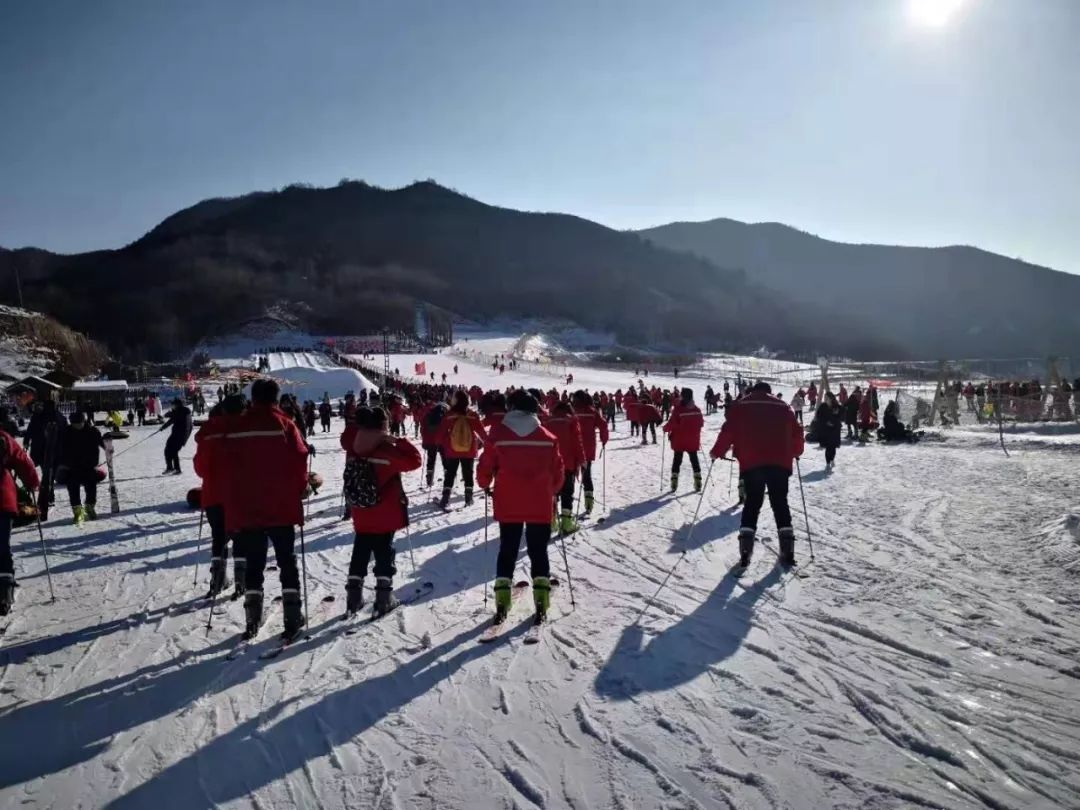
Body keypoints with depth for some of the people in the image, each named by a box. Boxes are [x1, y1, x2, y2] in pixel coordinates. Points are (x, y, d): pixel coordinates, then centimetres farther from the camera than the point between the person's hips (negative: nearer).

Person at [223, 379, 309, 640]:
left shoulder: (236, 428, 1)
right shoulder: (285, 425, -8)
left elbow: (229, 472, 3)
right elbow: (299, 464, -9)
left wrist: (233, 513, 10)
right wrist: (298, 493, 9)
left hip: (247, 510, 2)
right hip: (282, 509, -2)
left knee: (253, 564, 12)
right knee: (287, 562, 8)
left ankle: (253, 620, 14)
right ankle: (292, 617, 6)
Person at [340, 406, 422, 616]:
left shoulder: (353, 449, -3)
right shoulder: (388, 450, -19)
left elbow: (347, 437, 19)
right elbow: (414, 460, -17)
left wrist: (360, 425, 5)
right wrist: (401, 441, -11)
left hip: (361, 516, 5)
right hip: (386, 516, -5)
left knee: (360, 554, 15)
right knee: (384, 555, 4)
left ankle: (354, 597, 19)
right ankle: (384, 598, 7)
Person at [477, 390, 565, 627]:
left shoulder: (498, 434, -6)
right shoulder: (547, 436, -1)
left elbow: (485, 468, -2)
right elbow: (558, 472, 4)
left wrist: (485, 484, 20)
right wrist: (551, 491, 23)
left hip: (508, 505, 0)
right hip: (540, 506, 0)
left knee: (507, 551, 12)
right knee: (538, 552, 10)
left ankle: (502, 605, 9)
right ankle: (541, 605, 7)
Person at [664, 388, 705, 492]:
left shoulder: (678, 409, -17)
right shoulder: (697, 409, -2)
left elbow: (672, 423, -20)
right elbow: (701, 423, 6)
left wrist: (666, 429, -1)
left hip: (679, 440, -3)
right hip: (693, 440, 3)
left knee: (677, 460, 7)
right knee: (694, 459, 14)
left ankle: (674, 483, 3)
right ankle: (698, 483, 11)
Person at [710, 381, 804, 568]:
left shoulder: (741, 406, 10)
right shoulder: (783, 407, 17)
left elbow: (728, 431, 2)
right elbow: (796, 433, 16)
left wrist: (717, 452, 12)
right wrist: (796, 452, 33)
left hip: (751, 463, -1)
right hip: (779, 462, 1)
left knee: (752, 503, 5)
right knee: (780, 503, 9)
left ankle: (746, 550, -6)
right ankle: (787, 551, 3)